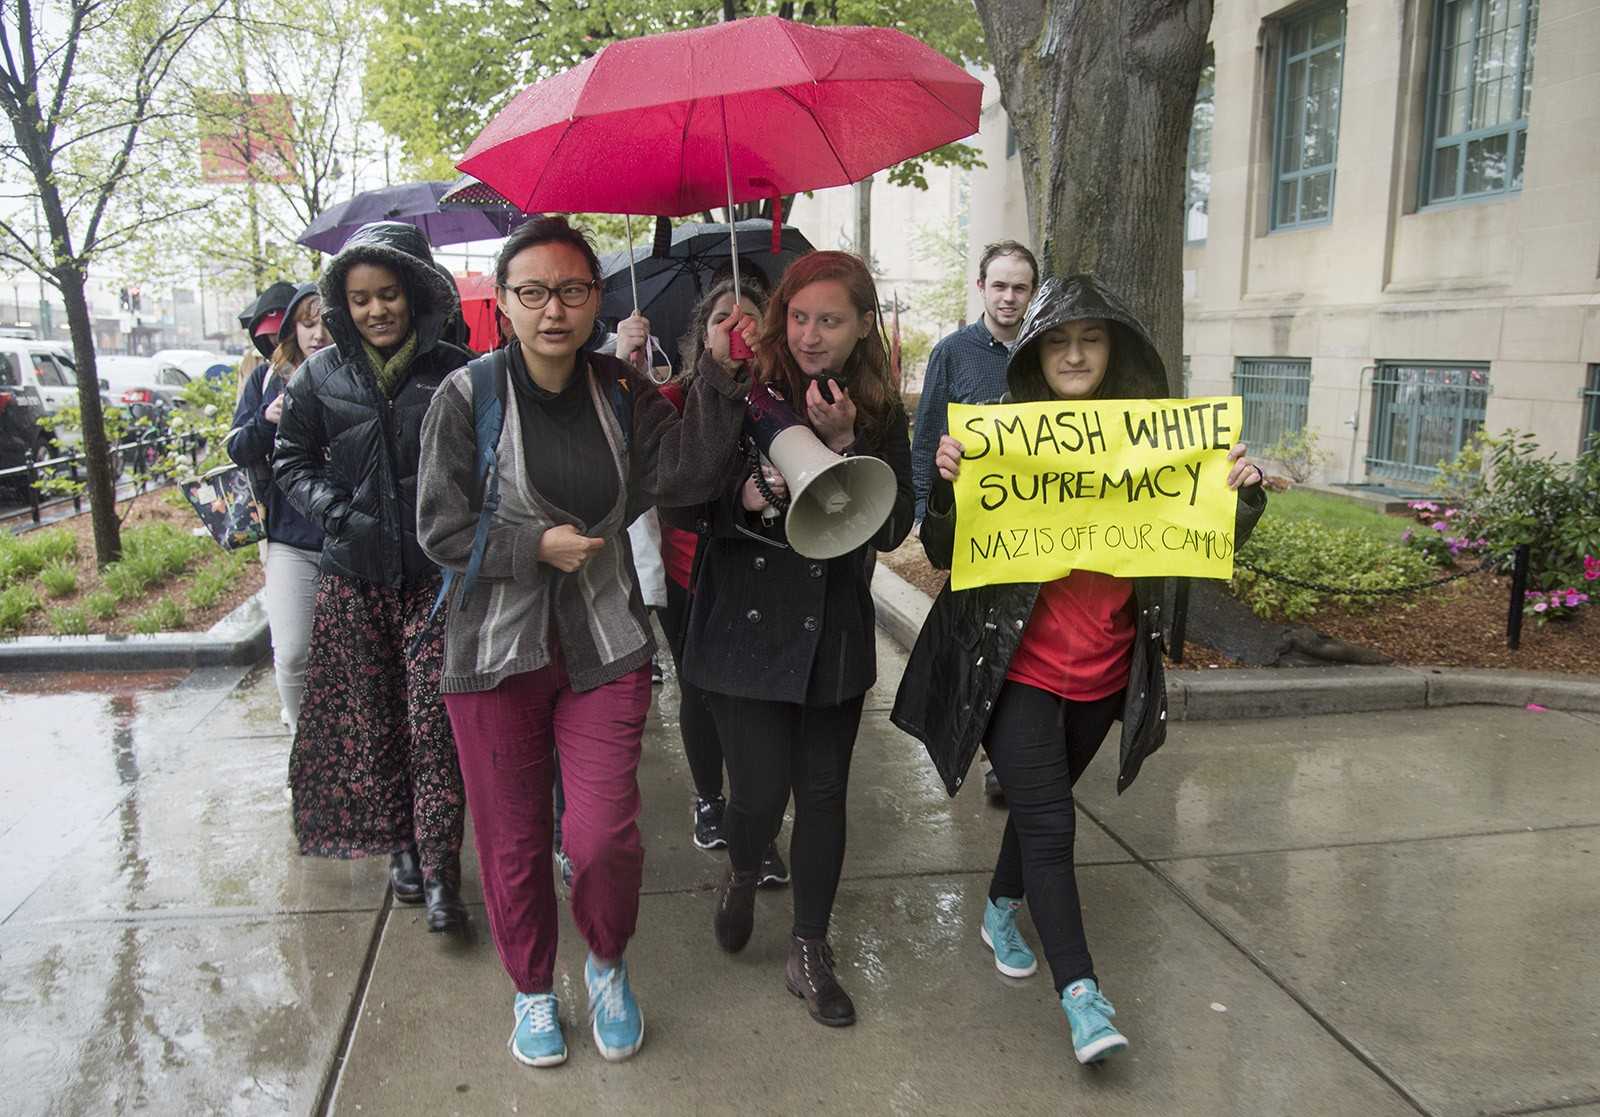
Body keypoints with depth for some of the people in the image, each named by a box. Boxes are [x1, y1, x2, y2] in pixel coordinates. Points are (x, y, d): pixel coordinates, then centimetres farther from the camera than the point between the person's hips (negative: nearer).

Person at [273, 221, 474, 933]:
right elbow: (292, 461, 11)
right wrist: (339, 514, -6)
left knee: (434, 720, -5)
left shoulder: (453, 372, -1)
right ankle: (400, 844, 27)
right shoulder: (321, 376, 5)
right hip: (353, 578, 3)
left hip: (434, 574, -2)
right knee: (371, 718, 9)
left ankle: (439, 869, 2)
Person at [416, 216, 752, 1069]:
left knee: (604, 835, -4)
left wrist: (719, 377, -16)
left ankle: (607, 962, 29)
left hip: (604, 645, 1)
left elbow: (686, 475, -11)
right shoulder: (467, 397, -6)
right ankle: (532, 987, 37)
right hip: (497, 648, -1)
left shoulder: (623, 392, 2)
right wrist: (536, 544, -15)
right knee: (514, 841, 11)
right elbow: (440, 528, -6)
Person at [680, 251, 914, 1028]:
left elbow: (891, 531, -5)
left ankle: (809, 953, 27)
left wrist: (844, 444, -17)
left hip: (833, 634, 3)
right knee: (761, 789, -4)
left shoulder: (882, 416, 2)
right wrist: (746, 495, -23)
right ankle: (742, 876, 33)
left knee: (823, 793, 9)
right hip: (747, 627, -2)